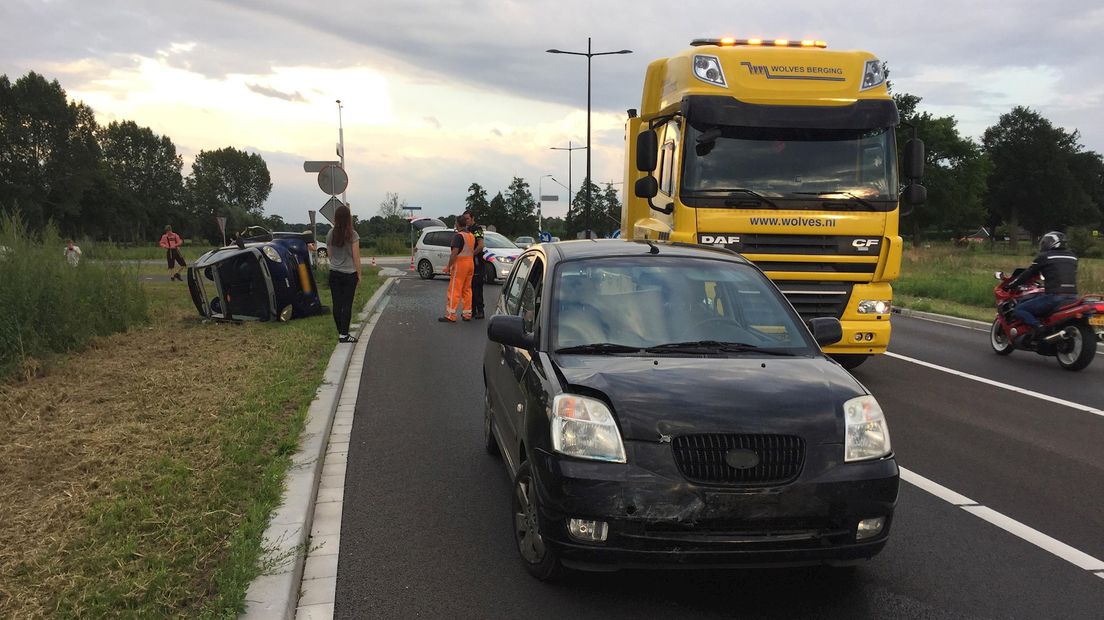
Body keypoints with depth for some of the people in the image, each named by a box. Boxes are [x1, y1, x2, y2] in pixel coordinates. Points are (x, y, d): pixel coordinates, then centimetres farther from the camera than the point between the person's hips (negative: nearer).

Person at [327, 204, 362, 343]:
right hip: (349, 274, -4)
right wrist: (359, 274, 0)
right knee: (347, 304, 0)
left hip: (334, 274, 4)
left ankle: (340, 333, 14)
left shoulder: (330, 234, 1)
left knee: (337, 304, 8)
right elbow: (356, 257, -9)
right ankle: (344, 334, 0)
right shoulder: (352, 235, -11)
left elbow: (330, 256, 8)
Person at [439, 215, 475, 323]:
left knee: (454, 290, -6)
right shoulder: (471, 235, 12)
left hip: (460, 264, -8)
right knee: (467, 289, 12)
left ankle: (450, 316, -7)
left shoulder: (458, 236, -13)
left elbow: (455, 253, -18)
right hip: (470, 263, 8)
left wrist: (448, 266, -14)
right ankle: (467, 314, 14)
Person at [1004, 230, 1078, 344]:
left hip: (1054, 296, -7)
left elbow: (1028, 274, 6)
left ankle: (1037, 329, -25)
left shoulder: (1044, 257, 1)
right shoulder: (1072, 257, 19)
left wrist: (1008, 286, 17)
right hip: (1073, 296, 7)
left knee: (1019, 310, -2)